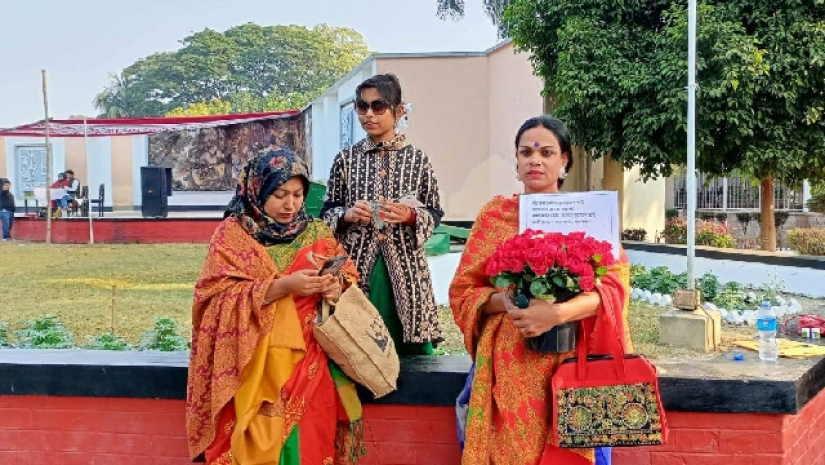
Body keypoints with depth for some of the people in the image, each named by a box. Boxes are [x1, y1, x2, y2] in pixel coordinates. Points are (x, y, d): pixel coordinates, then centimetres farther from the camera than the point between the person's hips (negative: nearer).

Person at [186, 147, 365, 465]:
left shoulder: (317, 233, 9)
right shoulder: (232, 233, -1)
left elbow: (349, 276, 12)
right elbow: (216, 298, -11)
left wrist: (337, 287, -12)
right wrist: (281, 286, -21)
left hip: (310, 364, 3)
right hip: (253, 365, -2)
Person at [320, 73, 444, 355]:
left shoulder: (417, 159, 3)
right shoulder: (346, 159, 6)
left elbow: (435, 214, 6)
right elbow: (326, 212, 10)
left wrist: (410, 216, -14)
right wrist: (347, 216, -10)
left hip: (404, 267, 0)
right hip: (356, 268, 1)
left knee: (410, 350, 1)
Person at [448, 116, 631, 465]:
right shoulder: (496, 213, 6)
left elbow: (613, 285, -7)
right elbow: (462, 291, 4)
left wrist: (556, 313, -24)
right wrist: (505, 301, -17)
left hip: (569, 362, 0)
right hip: (510, 366, 1)